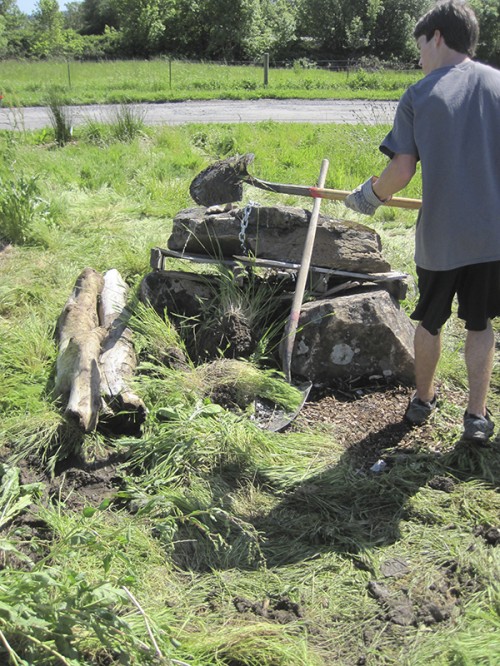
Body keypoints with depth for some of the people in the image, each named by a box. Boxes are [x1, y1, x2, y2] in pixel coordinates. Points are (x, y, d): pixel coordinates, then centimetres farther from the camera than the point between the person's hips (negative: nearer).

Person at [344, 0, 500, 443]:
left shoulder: (420, 95, -4)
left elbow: (402, 171, -9)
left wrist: (369, 197, 8)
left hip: (439, 235, -1)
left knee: (430, 321, 17)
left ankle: (423, 401, 34)